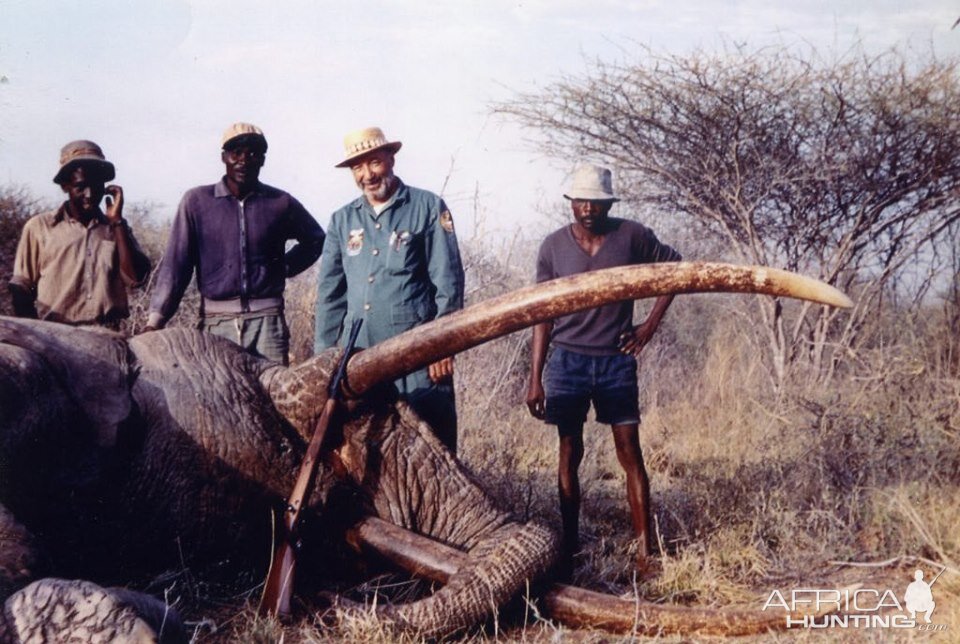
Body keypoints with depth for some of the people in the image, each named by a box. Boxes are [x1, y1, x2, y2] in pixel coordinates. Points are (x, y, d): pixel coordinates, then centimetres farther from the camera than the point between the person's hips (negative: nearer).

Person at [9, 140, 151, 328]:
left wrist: (117, 221, 3)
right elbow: (21, 288, 10)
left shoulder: (116, 229, 16)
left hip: (106, 336, 2)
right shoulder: (39, 227, 10)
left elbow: (136, 277, 1)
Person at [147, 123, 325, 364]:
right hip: (216, 321, -1)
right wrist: (155, 321, -8)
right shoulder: (197, 201, 3)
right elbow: (175, 264, 0)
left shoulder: (281, 203, 6)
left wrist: (285, 267, 7)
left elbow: (315, 239, 23)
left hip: (266, 319, 1)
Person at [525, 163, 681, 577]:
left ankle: (644, 550, 1)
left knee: (630, 453, -1)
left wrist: (650, 325, 3)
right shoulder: (554, 246, -1)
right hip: (568, 360, 1)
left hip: (616, 360, -1)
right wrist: (535, 378, -1)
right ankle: (568, 548, 10)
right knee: (569, 456, 4)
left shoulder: (632, 236, -4)